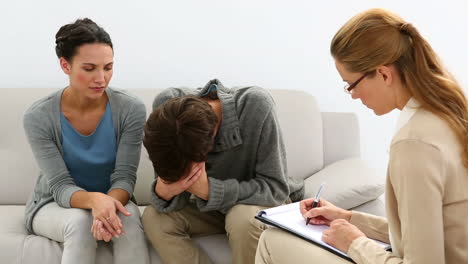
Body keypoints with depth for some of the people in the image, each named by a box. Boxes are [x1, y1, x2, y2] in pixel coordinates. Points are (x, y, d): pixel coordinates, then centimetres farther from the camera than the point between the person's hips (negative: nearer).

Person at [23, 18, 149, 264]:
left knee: (129, 219, -32)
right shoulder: (38, 117, -18)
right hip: (53, 205, -1)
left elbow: (124, 177, -16)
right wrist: (94, 199, -43)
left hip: (111, 199, 1)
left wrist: (110, 202, -40)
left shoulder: (131, 109, -16)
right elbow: (61, 187, -20)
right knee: (80, 222, -34)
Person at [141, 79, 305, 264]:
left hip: (266, 200, -3)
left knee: (243, 219, -34)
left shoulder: (256, 106, -32)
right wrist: (164, 191, -38)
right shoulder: (166, 105, -23)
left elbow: (276, 188, -27)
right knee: (153, 218, -20)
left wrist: (209, 190, -39)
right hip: (212, 206, 4)